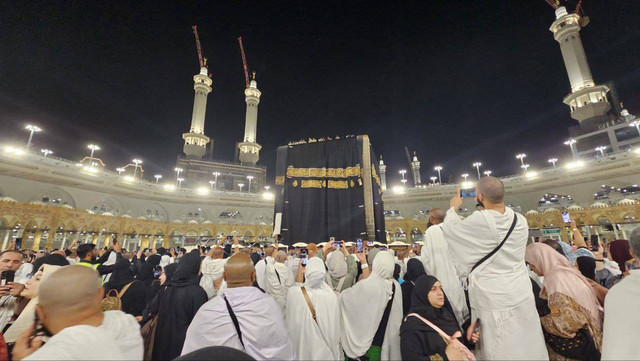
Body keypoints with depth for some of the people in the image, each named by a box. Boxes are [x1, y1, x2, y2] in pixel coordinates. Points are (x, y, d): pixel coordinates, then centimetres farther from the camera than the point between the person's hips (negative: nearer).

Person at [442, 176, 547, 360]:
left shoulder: (479, 220, -21)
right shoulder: (520, 221, -3)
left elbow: (449, 228, -4)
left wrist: (453, 207, 14)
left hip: (494, 298, -6)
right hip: (522, 294, 6)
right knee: (528, 345, 20)